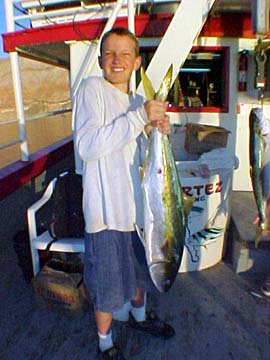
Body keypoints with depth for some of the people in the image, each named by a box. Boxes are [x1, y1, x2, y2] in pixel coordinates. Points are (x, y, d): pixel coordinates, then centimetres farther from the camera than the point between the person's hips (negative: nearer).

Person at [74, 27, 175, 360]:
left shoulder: (137, 101, 10)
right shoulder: (92, 88, -10)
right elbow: (87, 146, -25)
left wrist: (156, 132, -4)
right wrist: (139, 117, -24)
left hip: (137, 204, 7)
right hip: (107, 209, -7)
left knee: (140, 267, 26)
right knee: (108, 283, 9)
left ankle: (138, 315, 55)